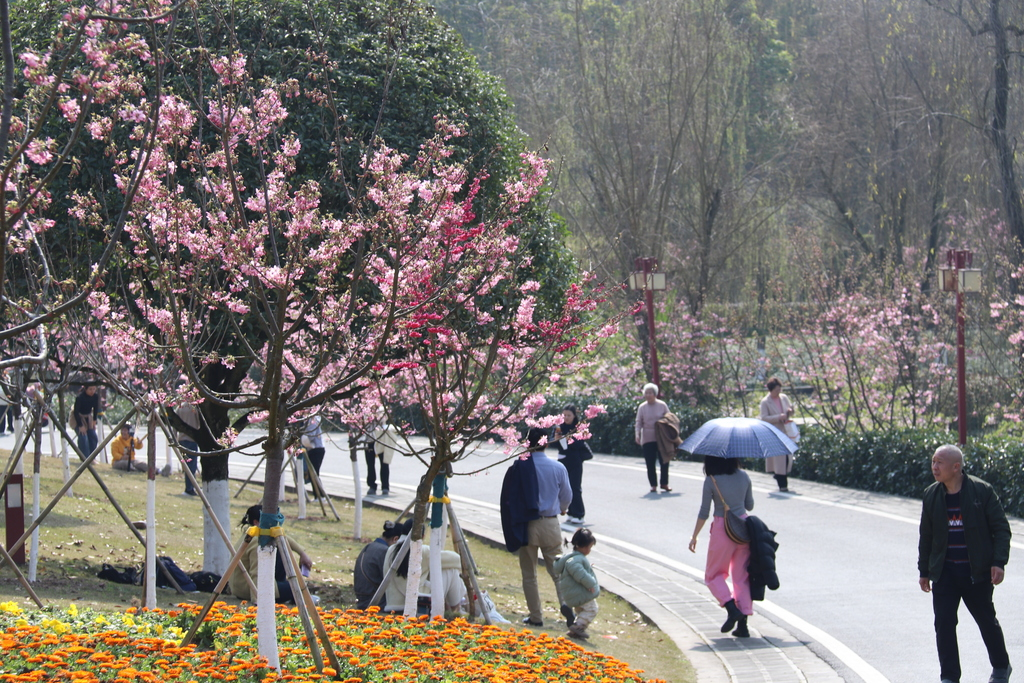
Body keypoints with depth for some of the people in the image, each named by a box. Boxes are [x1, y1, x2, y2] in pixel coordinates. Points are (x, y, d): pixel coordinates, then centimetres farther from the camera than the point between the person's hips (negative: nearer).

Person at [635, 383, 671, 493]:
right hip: (647, 439, 0)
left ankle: (664, 483, 15)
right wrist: (637, 435, -12)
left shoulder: (662, 405, 0)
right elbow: (638, 422, 3)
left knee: (664, 461, 2)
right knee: (650, 463, 0)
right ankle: (653, 485, 9)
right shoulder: (642, 407, 1)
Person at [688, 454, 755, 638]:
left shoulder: (711, 481, -11)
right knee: (742, 576, 10)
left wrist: (694, 537, 2)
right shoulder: (743, 477, 2)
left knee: (714, 575, 14)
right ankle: (742, 625, 6)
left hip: (722, 530, -4)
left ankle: (732, 608, -7)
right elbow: (750, 506, 11)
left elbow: (704, 513, -8)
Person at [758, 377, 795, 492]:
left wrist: (790, 411, -3)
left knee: (788, 457, 5)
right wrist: (779, 418, -21)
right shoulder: (765, 402, -6)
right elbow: (764, 418, -12)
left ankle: (783, 477, 23)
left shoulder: (784, 398, 9)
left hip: (786, 432, 5)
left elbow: (791, 408, 22)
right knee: (779, 459, -7)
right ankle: (782, 485, -4)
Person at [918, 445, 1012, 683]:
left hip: (976, 572, -3)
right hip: (944, 572, 3)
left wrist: (998, 562, -15)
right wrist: (924, 571, 12)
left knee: (986, 620, 11)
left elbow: (1001, 528, -5)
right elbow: (926, 536, 11)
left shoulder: (982, 491, -9)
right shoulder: (931, 495, 3)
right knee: (944, 624, -4)